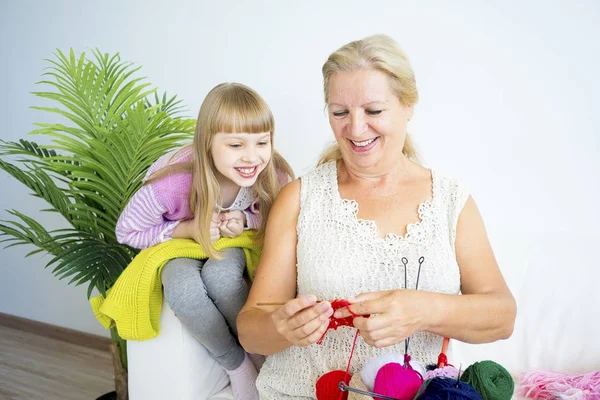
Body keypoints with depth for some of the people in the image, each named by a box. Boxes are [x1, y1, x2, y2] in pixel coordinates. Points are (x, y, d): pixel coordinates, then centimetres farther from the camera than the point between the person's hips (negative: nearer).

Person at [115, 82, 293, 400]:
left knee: (220, 275, -35)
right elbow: (126, 232, -16)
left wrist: (244, 220, -26)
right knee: (182, 288, -35)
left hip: (231, 243, 1)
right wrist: (187, 229, -31)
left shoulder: (272, 175, -26)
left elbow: (272, 215, -2)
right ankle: (234, 362, -7)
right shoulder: (173, 183, -34)